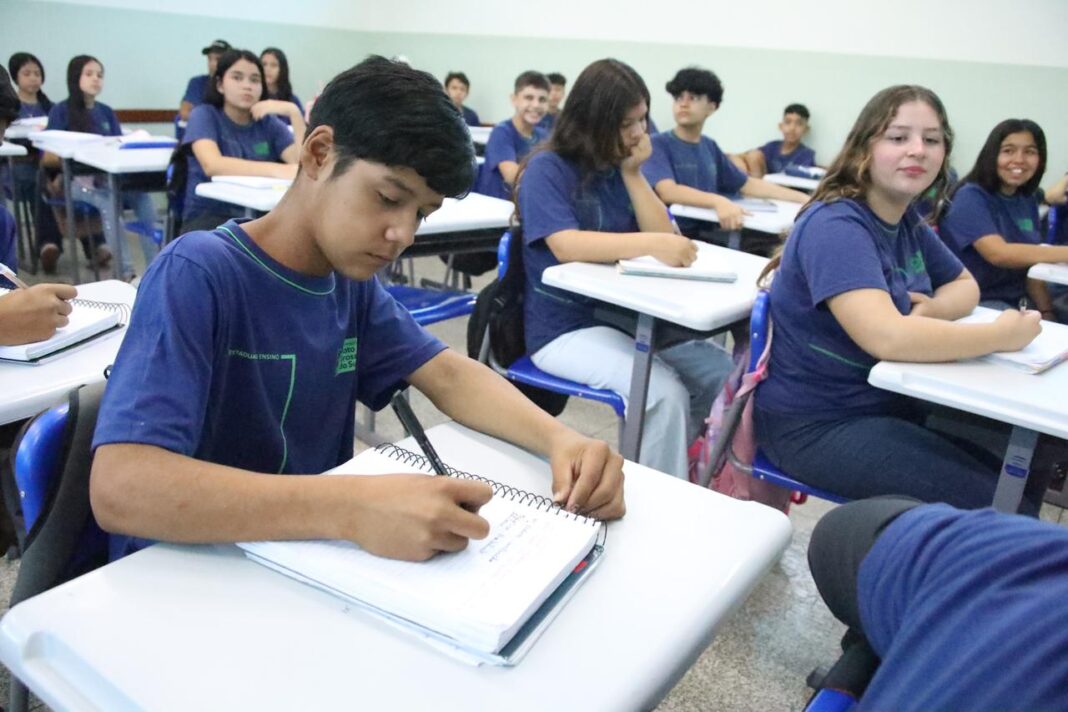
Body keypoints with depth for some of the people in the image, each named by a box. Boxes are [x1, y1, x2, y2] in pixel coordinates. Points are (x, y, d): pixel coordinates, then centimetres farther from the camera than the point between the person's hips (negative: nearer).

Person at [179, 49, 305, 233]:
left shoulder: (268, 122, 8)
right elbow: (212, 165, -24)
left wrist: (294, 112, -16)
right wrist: (276, 170, -37)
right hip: (208, 215, -4)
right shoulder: (204, 115, -2)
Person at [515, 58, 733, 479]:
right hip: (564, 328, -7)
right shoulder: (548, 169, -9)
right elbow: (566, 246, -25)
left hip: (626, 316, 7)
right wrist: (651, 244, -38)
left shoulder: (621, 169, 9)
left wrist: (633, 173, -5)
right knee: (664, 394, -27)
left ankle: (669, 470, 11)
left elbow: (664, 235, 3)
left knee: (723, 375, -6)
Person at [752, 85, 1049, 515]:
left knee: (1027, 470, 4)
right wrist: (1002, 335, -18)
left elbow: (964, 286, 18)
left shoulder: (907, 223, 6)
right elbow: (887, 336, -33)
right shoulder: (835, 226, -21)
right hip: (814, 424, -9)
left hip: (889, 402, 9)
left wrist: (934, 309, -7)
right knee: (992, 507, -16)